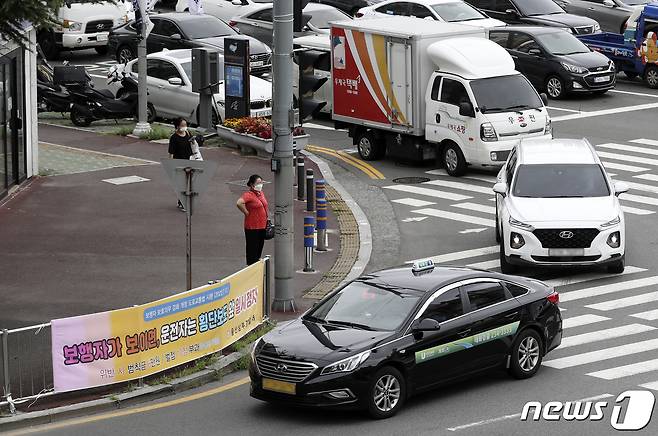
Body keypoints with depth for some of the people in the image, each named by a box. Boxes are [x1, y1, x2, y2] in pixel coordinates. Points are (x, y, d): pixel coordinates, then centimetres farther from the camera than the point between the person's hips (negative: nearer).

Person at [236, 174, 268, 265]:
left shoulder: (261, 193, 11)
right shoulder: (249, 195, -17)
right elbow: (239, 203, -33)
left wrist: (267, 218, 20)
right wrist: (247, 213, -22)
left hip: (262, 226, 8)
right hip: (252, 227, -8)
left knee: (259, 249, 15)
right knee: (252, 251, -2)